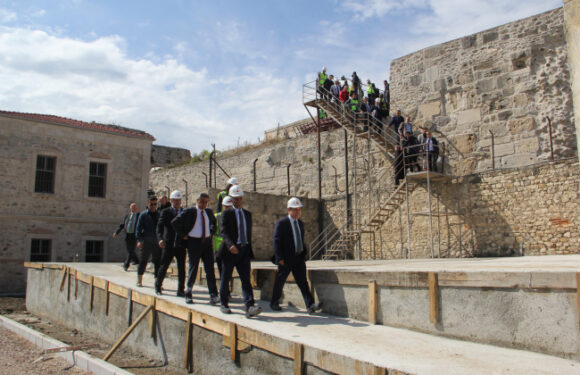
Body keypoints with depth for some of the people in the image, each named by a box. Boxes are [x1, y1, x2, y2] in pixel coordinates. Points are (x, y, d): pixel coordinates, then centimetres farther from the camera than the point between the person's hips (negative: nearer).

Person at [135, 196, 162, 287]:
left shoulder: (159, 215, 13)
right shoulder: (143, 215, 3)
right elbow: (139, 228, 0)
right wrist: (139, 240, -10)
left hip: (157, 242, 3)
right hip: (146, 242, -3)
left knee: (158, 262, 1)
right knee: (143, 261, 3)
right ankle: (139, 280, 17)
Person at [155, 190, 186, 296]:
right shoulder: (165, 212, 1)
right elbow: (159, 227, -9)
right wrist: (160, 239, -25)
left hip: (181, 245, 2)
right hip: (168, 245, -2)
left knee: (182, 268, 2)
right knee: (164, 267, 6)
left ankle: (181, 290, 10)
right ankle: (158, 286, 28)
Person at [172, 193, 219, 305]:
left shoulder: (209, 212, 9)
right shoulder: (189, 212, -6)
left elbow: (213, 222, 30)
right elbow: (175, 222, -7)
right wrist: (183, 235, -8)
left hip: (207, 242, 4)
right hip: (194, 242, -4)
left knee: (210, 269, -1)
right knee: (193, 269, 4)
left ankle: (213, 295, 1)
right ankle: (188, 294, 19)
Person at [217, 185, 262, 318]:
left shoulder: (247, 214, 14)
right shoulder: (227, 214, -2)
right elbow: (223, 231, -15)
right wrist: (230, 245, -32)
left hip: (244, 250, 4)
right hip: (230, 251, -3)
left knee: (246, 279, -6)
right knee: (225, 279, 9)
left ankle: (250, 307, -13)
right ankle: (224, 304, 24)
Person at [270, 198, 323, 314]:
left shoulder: (300, 223, 13)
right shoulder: (281, 223, -8)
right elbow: (276, 241, -11)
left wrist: (304, 254, 13)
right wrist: (280, 258, -16)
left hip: (299, 258, 5)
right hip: (286, 259, -5)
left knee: (303, 282, -3)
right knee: (280, 281, 9)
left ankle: (310, 305, -10)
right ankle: (274, 303, 27)